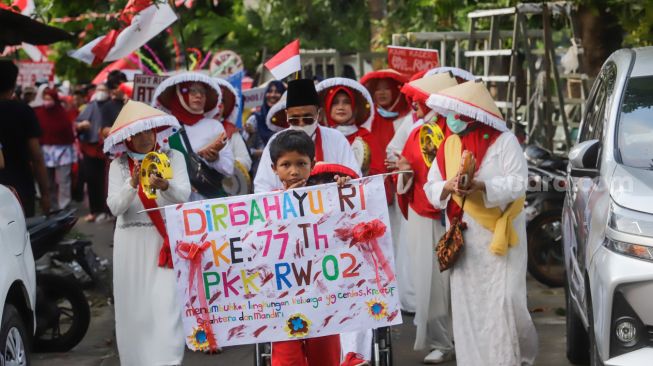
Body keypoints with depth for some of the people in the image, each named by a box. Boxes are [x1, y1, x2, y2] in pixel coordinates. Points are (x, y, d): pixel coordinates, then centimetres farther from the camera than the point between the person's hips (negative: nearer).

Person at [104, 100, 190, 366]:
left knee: (166, 304, -10)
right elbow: (115, 206, -6)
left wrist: (165, 186, -30)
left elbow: (183, 195, -9)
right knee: (134, 306, 4)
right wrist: (133, 183, -23)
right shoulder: (119, 164, 4)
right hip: (131, 243, 1)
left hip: (166, 240, -1)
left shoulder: (173, 157, 3)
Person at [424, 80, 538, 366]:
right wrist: (448, 187, -16)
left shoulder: (504, 140, -5)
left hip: (499, 234, -4)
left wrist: (482, 186, -27)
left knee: (504, 299, -8)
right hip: (463, 236, 4)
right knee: (467, 302, 3)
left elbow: (518, 182, -13)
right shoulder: (448, 146, 10)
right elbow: (431, 187, 7)